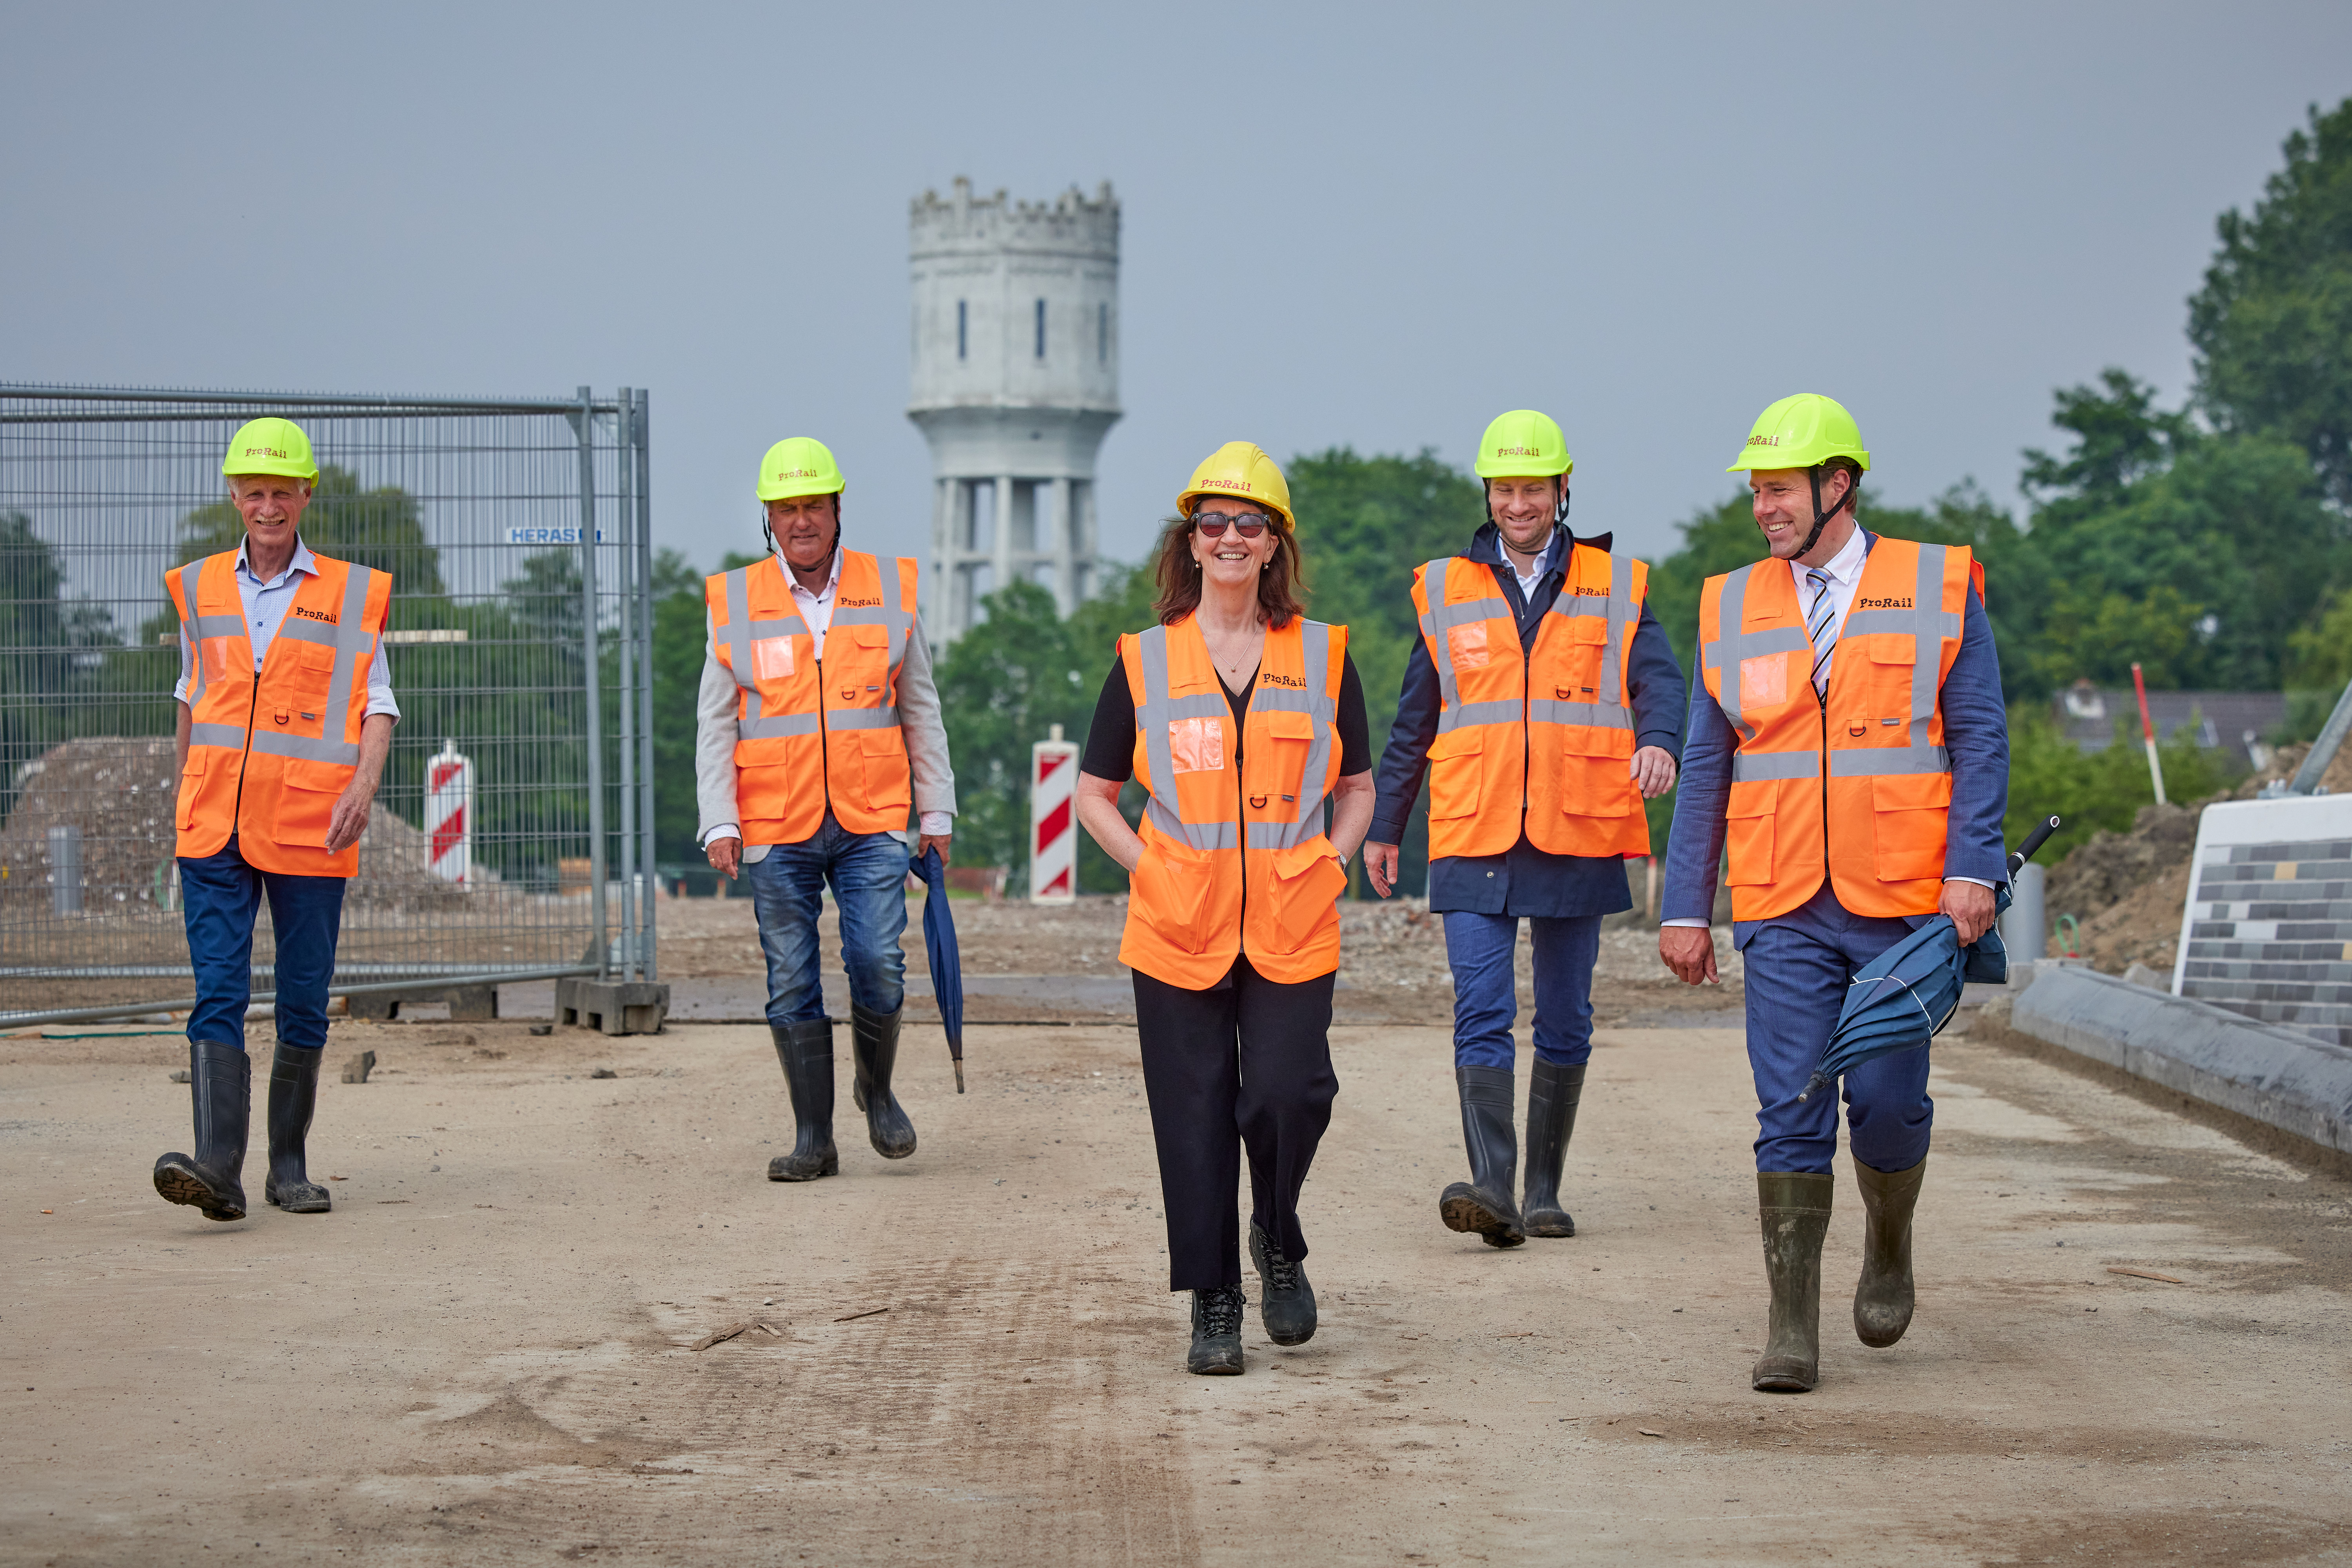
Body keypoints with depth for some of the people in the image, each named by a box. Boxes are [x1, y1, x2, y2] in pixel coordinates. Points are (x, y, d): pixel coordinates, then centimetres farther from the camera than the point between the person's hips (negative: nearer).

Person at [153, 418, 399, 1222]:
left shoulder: (351, 594, 4)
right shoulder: (199, 588, 11)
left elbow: (377, 702, 1)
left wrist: (364, 781, -15)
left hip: (309, 825, -1)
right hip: (215, 825, 1)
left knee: (304, 1004, 4)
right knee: (217, 992, -12)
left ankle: (289, 1167, 17)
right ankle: (218, 1168, -22)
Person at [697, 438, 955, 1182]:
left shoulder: (889, 591, 6)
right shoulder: (737, 604, 3)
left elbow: (921, 711, 12)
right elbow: (715, 724, 5)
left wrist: (937, 813, 10)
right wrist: (719, 822, -4)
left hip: (872, 821, 0)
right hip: (777, 831, 0)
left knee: (878, 964, -11)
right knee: (792, 986, 2)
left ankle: (877, 1089, 16)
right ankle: (813, 1139, 10)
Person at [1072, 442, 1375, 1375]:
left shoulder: (1323, 657, 8)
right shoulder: (1146, 661, 7)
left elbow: (1356, 788, 16)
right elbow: (1094, 793, 13)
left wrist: (1329, 865, 1)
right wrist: (1152, 869, 0)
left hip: (1293, 929, 0)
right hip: (1179, 931, 0)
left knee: (1287, 1094, -14)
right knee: (1195, 1116, 0)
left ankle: (1278, 1244, 16)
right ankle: (1213, 1305, 11)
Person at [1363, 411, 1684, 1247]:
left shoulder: (1614, 587, 8)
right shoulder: (1445, 591, 10)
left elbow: (1657, 678, -4)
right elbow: (1413, 722, 16)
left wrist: (1659, 741, -27)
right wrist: (1384, 827, 16)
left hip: (1579, 838, 0)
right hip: (1472, 841, 0)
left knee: (1565, 1022, 8)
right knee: (1482, 1014, -13)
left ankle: (1544, 1190, 18)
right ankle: (1492, 1188, -21)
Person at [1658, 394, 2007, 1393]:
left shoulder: (1938, 590, 2)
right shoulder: (1733, 608, 9)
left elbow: (1979, 740, 0)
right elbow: (1706, 768, 11)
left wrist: (1971, 869, -12)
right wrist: (1685, 908, 6)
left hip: (1902, 908, -2)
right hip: (1784, 912, 2)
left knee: (1887, 1100, -2)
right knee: (1791, 1114, -5)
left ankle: (1889, 1245, 29)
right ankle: (1792, 1330, -2)